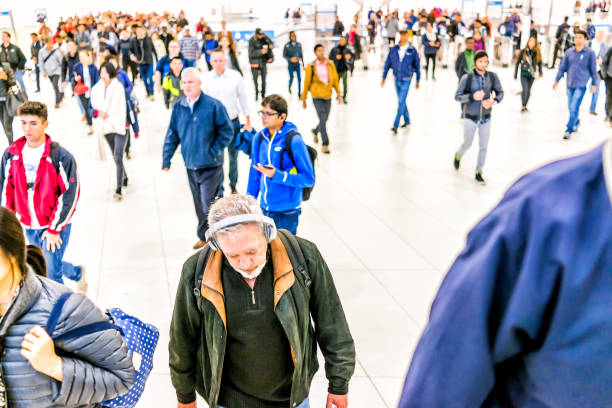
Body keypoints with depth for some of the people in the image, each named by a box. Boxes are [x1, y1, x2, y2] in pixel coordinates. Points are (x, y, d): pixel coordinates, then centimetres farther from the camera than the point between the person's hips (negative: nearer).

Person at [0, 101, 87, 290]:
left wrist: (55, 229, -14)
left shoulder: (61, 157, -14)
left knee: (51, 274, -5)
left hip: (56, 226, -5)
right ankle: (78, 273, 49)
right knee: (48, 266, 21)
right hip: (29, 226, 5)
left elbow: (70, 195, -13)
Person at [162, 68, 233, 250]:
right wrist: (166, 159, 5)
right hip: (190, 165, 5)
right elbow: (172, 135, 10)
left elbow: (227, 131, -5)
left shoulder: (213, 105, -10)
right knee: (199, 205, 15)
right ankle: (205, 237, 29)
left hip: (210, 166, -5)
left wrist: (214, 151, -11)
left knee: (208, 205, -5)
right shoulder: (178, 107, 4)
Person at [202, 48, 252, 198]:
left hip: (233, 122, 1)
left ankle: (233, 184, 34)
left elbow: (243, 99, 2)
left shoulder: (235, 76, -6)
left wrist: (248, 122, 5)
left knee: (233, 156, 13)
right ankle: (218, 191, 11)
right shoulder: (206, 78, -5)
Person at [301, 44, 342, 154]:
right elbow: (306, 84, -1)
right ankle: (325, 144, -4)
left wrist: (338, 93, 2)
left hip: (328, 97, 4)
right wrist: (303, 99, 3)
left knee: (324, 120, 15)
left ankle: (315, 131, 47)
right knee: (323, 120, -12)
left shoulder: (330, 65, 3)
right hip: (317, 97, -4)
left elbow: (335, 80, 9)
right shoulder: (311, 67, -7)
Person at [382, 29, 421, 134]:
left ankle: (395, 126, -11)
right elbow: (387, 64, 7)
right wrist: (383, 77, 5)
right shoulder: (394, 49, 0)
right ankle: (407, 120, 35)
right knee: (401, 101, 16)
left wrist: (418, 80, 6)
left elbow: (417, 65, 2)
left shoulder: (412, 50, -6)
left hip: (406, 80, -4)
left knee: (401, 102, -10)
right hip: (397, 79, 4)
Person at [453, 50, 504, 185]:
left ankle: (478, 173, 24)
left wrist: (493, 101, -17)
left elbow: (500, 92, 4)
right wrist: (473, 96, -29)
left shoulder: (492, 76, -8)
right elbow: (457, 97, -13)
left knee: (484, 146, 7)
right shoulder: (467, 78, -16)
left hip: (486, 118, 2)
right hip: (471, 118, -2)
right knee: (467, 144, 10)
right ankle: (458, 156, 45)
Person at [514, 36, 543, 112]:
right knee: (525, 89, -15)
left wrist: (540, 72, 1)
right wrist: (515, 74, 2)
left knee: (528, 91, 7)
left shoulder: (537, 53, -2)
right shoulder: (523, 51, -7)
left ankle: (525, 106, 25)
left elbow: (539, 63, 10)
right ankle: (523, 106, -2)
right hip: (524, 74, -2)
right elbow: (517, 63, 1)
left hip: (532, 74, 2)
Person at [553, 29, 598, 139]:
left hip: (581, 86, -4)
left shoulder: (590, 53, -3)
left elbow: (593, 69, 2)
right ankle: (576, 122, 39)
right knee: (571, 107, 13)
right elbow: (562, 67, 11)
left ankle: (569, 130, -7)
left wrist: (594, 84, 3)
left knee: (574, 107, -12)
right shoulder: (569, 52, 5)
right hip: (570, 85, 4)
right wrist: (557, 80, 8)